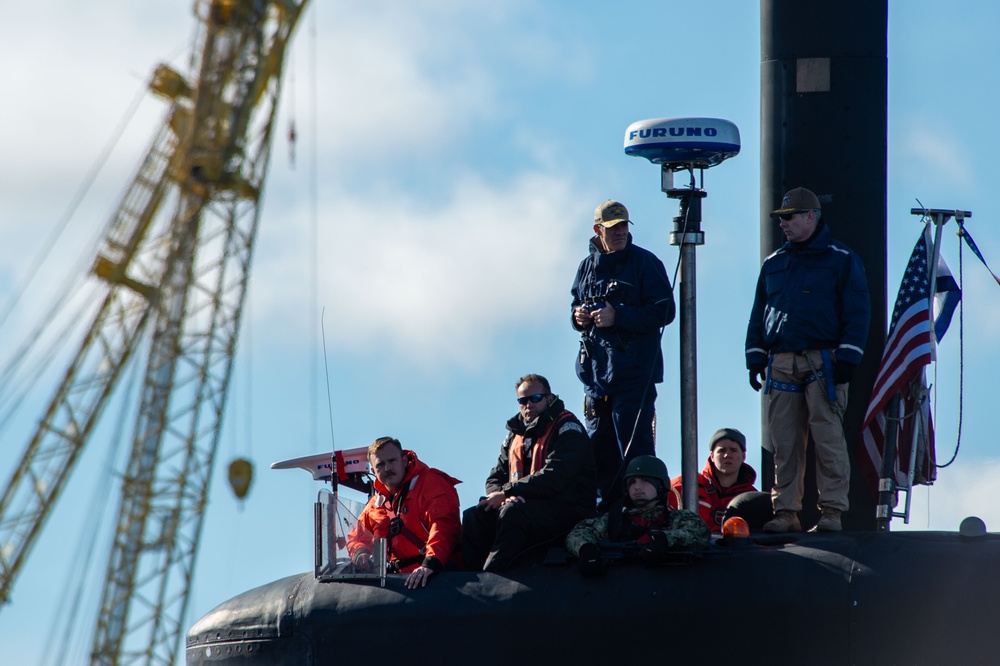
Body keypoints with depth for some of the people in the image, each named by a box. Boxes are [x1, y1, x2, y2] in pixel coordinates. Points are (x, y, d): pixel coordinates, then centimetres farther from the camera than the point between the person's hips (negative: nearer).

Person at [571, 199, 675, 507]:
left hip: (634, 374, -6)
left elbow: (663, 312, -12)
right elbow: (577, 306, 28)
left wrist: (617, 317, -18)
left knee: (634, 450, -9)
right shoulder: (588, 267, 14)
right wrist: (578, 316, 4)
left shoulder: (645, 263, -4)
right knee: (599, 447, 10)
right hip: (597, 373, 6)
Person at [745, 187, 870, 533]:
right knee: (784, 442, 0)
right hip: (781, 363, 4)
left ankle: (831, 511, -8)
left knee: (828, 437, -8)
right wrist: (755, 358, 11)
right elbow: (758, 314, 21)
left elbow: (857, 312, 0)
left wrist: (847, 358, -9)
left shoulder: (841, 259, 4)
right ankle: (786, 511, 3)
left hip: (823, 361, -4)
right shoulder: (774, 264, 19)